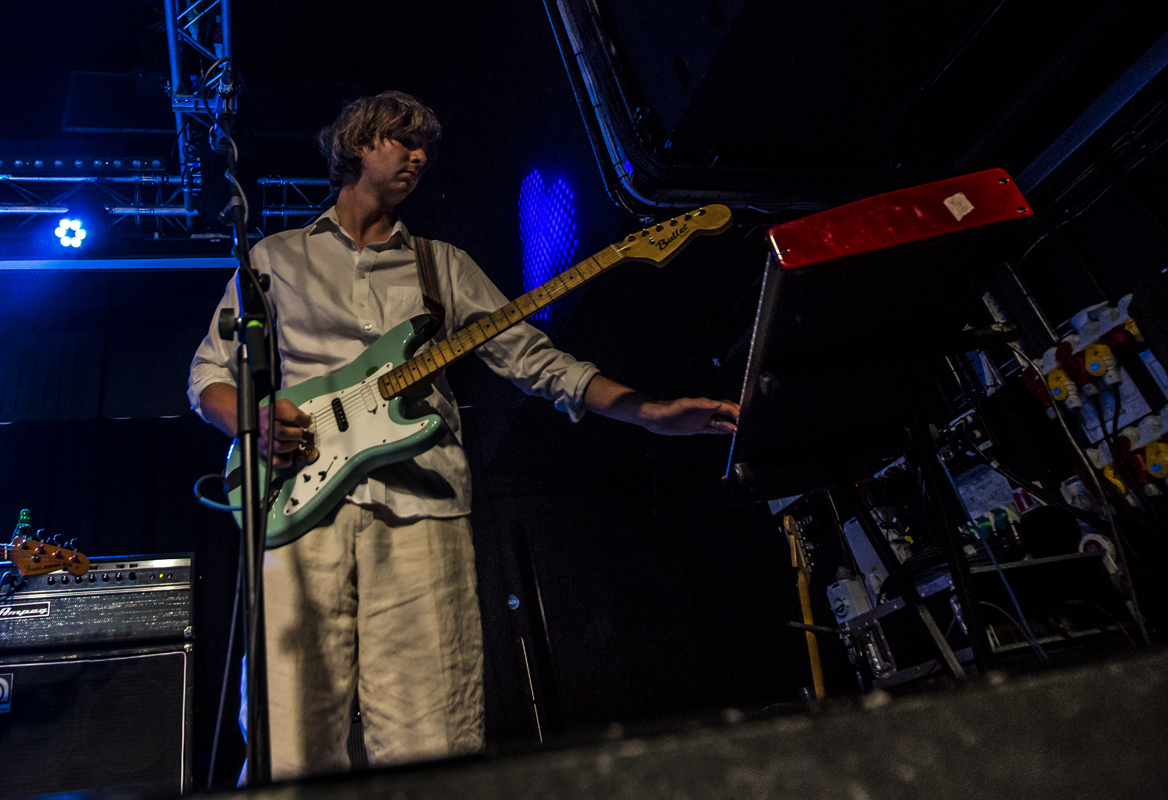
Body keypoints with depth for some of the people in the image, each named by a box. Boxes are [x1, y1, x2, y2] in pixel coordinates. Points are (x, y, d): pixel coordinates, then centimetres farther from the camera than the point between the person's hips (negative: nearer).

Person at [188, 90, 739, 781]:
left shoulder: (444, 263, 22)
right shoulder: (275, 258, 21)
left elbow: (532, 356, 14)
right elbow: (209, 372, 19)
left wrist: (649, 412, 2)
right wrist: (255, 424, -5)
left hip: (422, 505, 1)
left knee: (430, 752, -7)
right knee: (291, 756, -7)